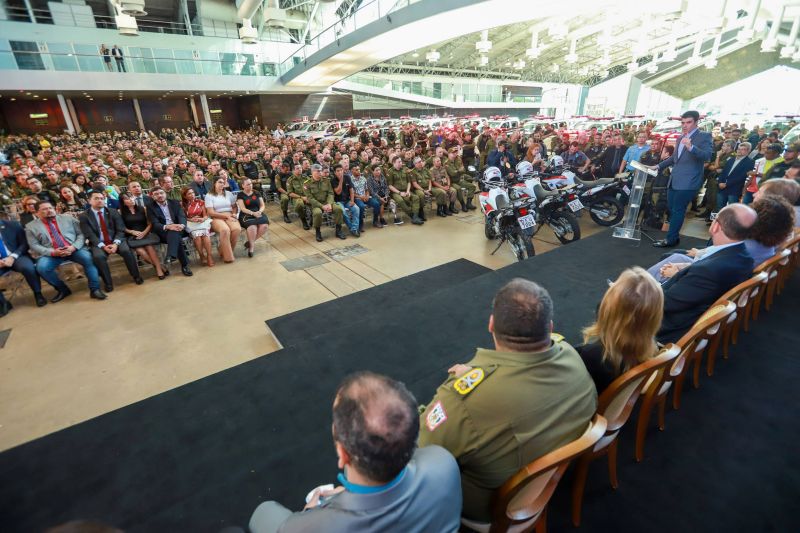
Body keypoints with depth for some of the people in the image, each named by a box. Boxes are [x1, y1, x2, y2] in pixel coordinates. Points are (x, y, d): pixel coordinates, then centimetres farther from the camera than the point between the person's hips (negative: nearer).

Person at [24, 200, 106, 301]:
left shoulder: (68, 218, 13)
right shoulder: (31, 227, 10)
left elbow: (81, 234, 7)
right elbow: (34, 246, 3)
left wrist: (74, 247, -12)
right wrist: (53, 252, -15)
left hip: (74, 249, 0)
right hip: (51, 253, 0)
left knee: (88, 257, -31)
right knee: (41, 267, -29)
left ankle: (94, 289, -24)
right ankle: (63, 290, -6)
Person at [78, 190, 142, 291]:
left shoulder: (113, 212, 7)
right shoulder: (83, 216, 2)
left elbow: (120, 230, 0)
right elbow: (90, 235, -6)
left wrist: (115, 243, -17)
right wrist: (103, 246, -22)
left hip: (115, 241, 1)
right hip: (98, 244, -1)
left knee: (126, 250, -30)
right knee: (98, 256, -33)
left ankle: (136, 276, -13)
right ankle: (108, 283, -17)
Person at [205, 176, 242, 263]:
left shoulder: (228, 193, 17)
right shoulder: (209, 195, 3)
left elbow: (234, 206, 22)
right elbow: (211, 213, -5)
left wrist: (233, 214, -1)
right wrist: (226, 216, -11)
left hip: (230, 216, 4)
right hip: (217, 218, -3)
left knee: (237, 229, -30)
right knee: (225, 230, -37)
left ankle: (223, 249, -8)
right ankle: (228, 256, -26)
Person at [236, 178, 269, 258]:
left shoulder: (256, 193, 16)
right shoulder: (240, 195, 5)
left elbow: (262, 205, 12)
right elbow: (243, 209, -5)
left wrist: (259, 211, -10)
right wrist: (253, 213, -19)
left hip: (258, 214, 4)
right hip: (246, 215, -4)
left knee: (265, 226, -29)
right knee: (252, 227, -37)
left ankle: (250, 242, -9)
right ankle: (252, 245, -13)